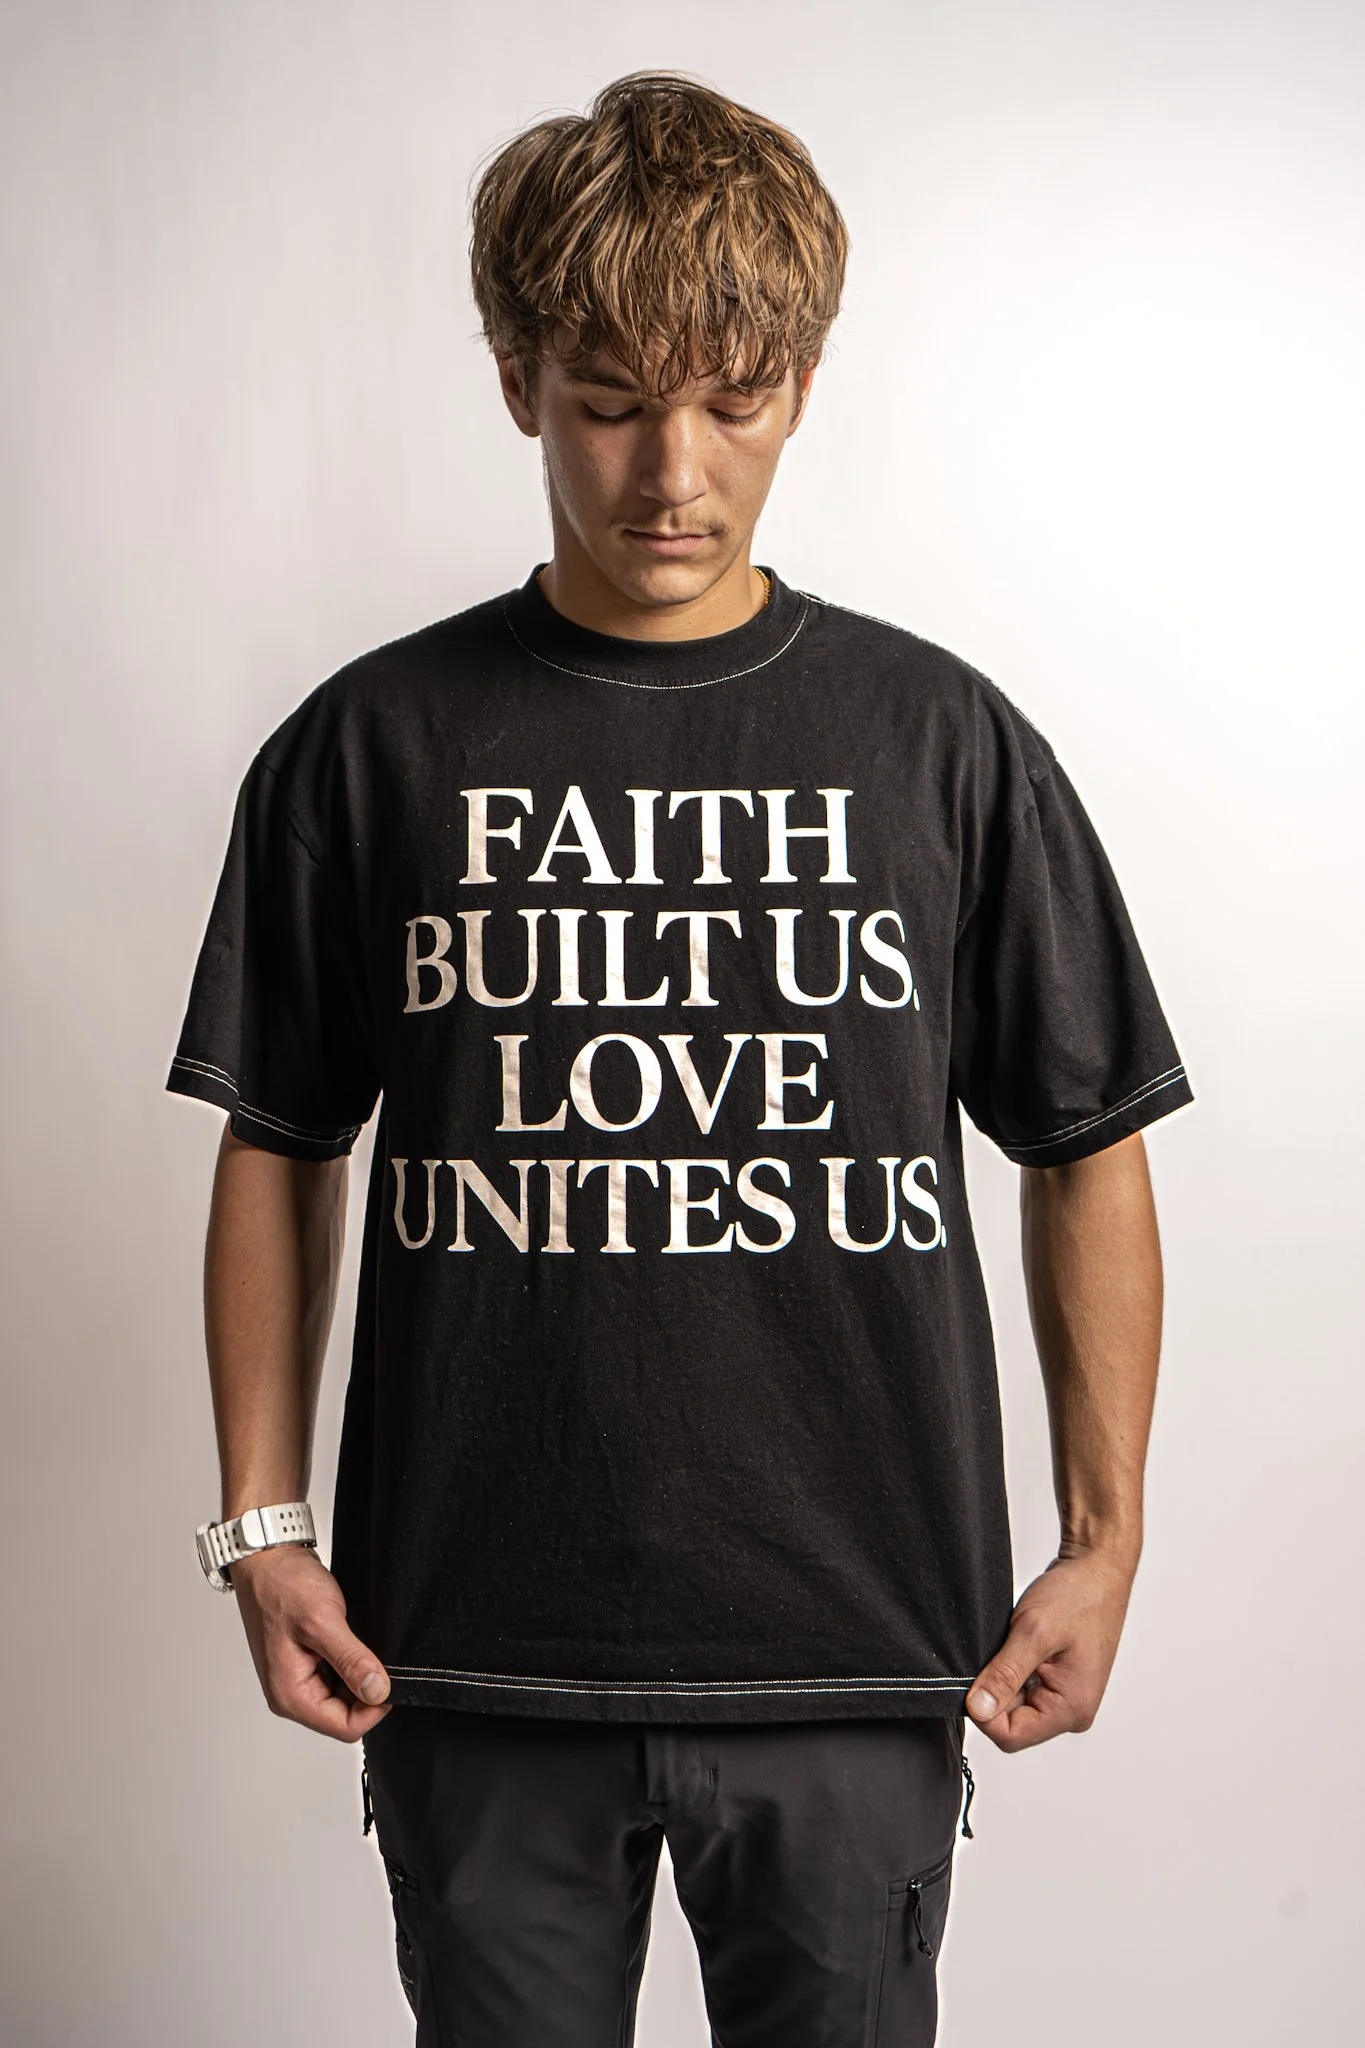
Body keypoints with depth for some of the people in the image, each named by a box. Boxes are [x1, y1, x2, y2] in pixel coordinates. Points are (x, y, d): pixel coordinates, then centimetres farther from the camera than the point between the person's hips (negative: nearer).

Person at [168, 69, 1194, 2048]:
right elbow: (281, 1155, 6)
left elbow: (1091, 1152, 4)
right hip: (473, 1653, 0)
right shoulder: (370, 748, 0)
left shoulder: (945, 742, 0)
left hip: (858, 1656, 0)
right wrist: (263, 1522, 2)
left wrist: (1105, 1538, 1)